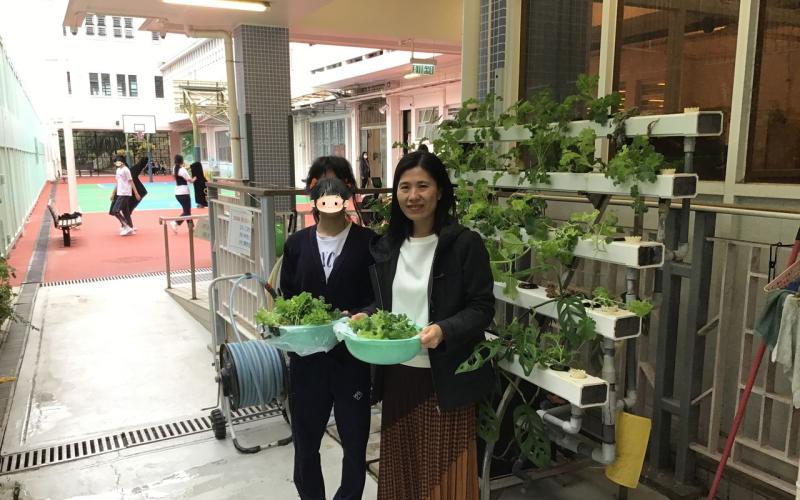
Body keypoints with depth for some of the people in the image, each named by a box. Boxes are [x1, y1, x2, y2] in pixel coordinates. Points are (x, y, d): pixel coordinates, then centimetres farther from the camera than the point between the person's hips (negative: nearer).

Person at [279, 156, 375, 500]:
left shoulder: (368, 242, -6)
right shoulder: (296, 243, 5)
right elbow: (286, 299, 7)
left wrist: (358, 317, -23)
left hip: (353, 358, -2)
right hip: (306, 359, 3)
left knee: (355, 443, 13)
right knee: (305, 443, 18)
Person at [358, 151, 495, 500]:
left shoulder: (465, 244, -11)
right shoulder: (387, 246, 7)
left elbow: (482, 308, -11)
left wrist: (444, 330, -26)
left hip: (444, 378, -5)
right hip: (397, 374, 5)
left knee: (442, 471, 8)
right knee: (401, 465, 19)